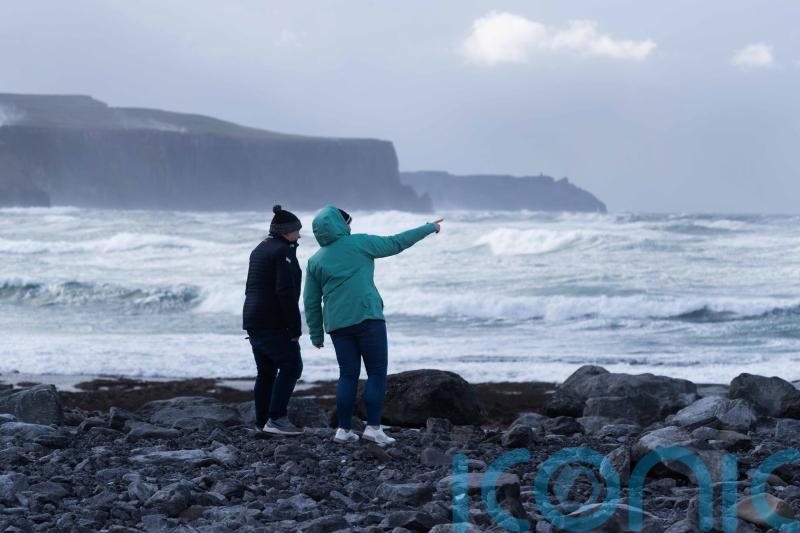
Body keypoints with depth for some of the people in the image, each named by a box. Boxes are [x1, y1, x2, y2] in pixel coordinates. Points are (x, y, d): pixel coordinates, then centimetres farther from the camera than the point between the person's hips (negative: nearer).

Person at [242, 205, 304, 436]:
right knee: (291, 365, -9)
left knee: (266, 371, 13)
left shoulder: (259, 250, 19)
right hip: (274, 323, -9)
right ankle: (276, 418, -16)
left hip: (253, 321, 9)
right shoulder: (283, 251, -12)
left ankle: (262, 422, 13)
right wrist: (294, 328, -17)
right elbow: (285, 291, -20)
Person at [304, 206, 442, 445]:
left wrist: (316, 333, 19)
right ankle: (373, 427, -8)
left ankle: (344, 430, 7)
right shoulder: (359, 244, -1)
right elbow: (396, 243, 4)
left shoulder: (315, 261, 11)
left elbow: (311, 301, 12)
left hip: (338, 325, 5)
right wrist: (429, 228, 15)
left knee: (348, 375, 10)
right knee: (377, 373, 0)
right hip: (367, 318, -5)